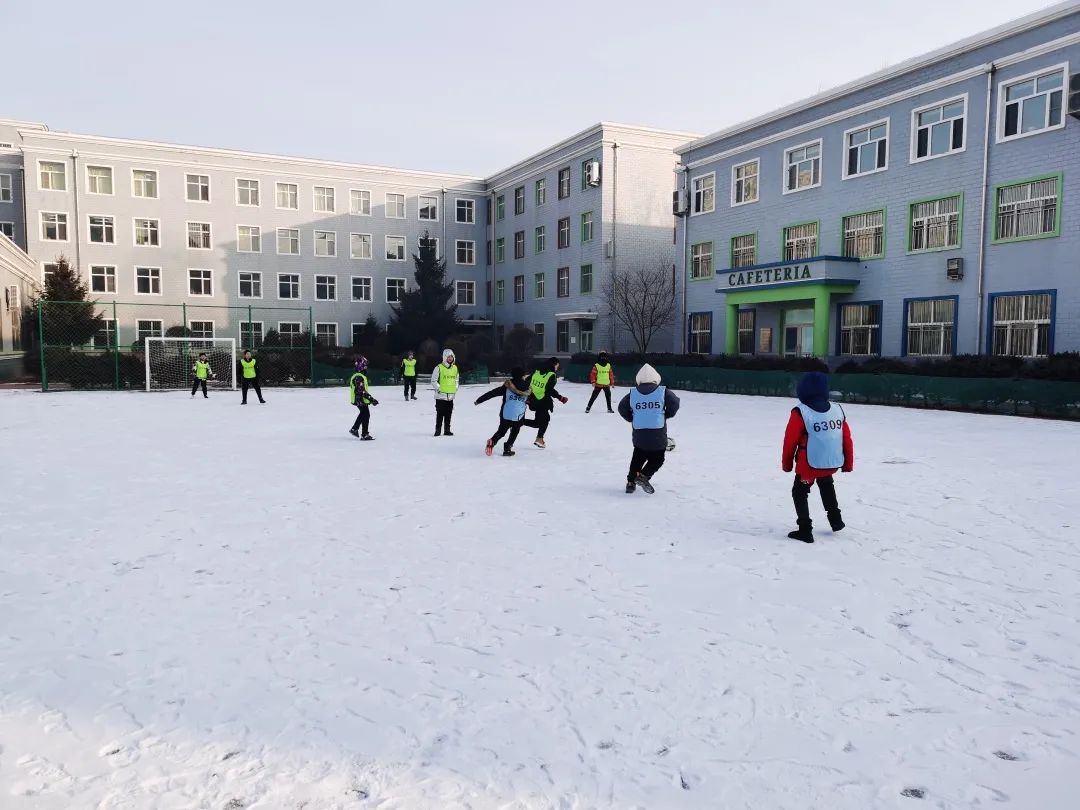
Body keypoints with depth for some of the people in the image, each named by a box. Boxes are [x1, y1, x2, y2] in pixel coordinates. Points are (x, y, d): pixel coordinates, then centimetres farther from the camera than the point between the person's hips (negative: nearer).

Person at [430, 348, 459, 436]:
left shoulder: (455, 368, 10)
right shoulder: (439, 368, -7)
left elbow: (456, 379, 22)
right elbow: (433, 380, -4)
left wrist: (455, 388, 10)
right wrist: (438, 388, -11)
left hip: (451, 395, 5)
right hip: (441, 395, -5)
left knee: (448, 414, 9)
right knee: (440, 414, -2)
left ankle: (447, 430, 17)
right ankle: (438, 430, 5)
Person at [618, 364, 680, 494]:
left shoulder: (632, 393, 2)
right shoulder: (663, 391, -4)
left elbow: (622, 408, 5)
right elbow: (675, 403, -4)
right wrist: (666, 415, 10)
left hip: (639, 433, 3)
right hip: (658, 434, -3)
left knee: (638, 457, 21)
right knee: (658, 459, 13)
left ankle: (631, 481, 17)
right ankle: (643, 476, -7)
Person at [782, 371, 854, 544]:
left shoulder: (800, 413, -15)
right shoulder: (838, 410, 0)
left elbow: (790, 441, -9)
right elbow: (847, 438, 6)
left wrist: (786, 463, 6)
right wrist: (848, 463, 18)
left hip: (809, 464, -5)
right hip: (833, 463, 6)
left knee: (799, 492, 12)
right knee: (826, 485, 33)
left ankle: (805, 530, 5)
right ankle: (835, 519, 41)